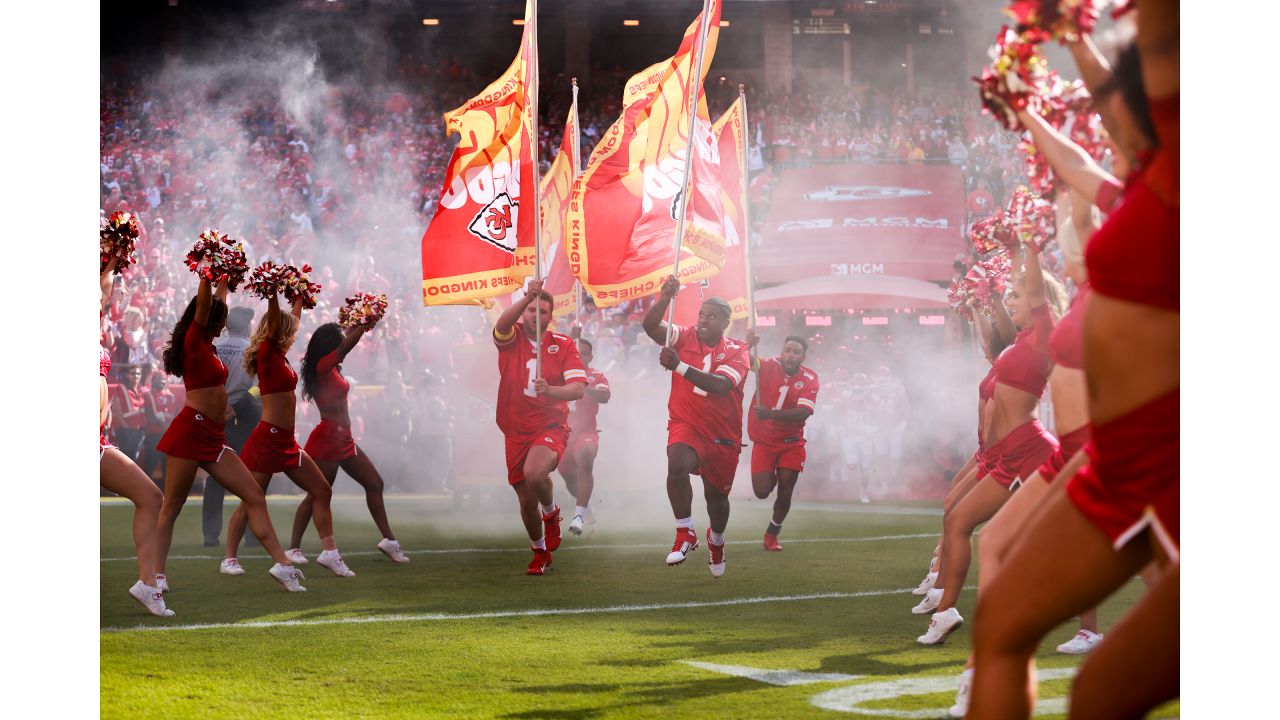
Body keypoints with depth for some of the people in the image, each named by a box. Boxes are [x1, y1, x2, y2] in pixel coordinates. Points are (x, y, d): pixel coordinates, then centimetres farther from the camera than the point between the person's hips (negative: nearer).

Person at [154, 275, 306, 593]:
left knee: (254, 496, 1)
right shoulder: (193, 341, -6)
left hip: (213, 438, 9)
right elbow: (203, 304, -21)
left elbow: (217, 301, 30)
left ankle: (282, 564, -2)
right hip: (191, 431, -9)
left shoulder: (206, 345, 16)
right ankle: (156, 574, 2)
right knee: (172, 505, -2)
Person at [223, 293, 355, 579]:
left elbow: (292, 319, 27)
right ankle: (229, 559, 2)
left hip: (286, 442, 9)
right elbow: (275, 319, -23)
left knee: (322, 491, 6)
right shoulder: (267, 353, -9)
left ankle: (329, 552, 7)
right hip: (268, 439, -9)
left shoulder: (279, 356, 13)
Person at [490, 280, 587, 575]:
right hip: (516, 431, 2)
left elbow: (579, 389, -9)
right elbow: (502, 324, -24)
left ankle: (551, 512, 2)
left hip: (551, 426, -2)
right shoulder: (512, 339, 1)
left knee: (534, 474, -32)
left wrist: (550, 391, -29)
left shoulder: (564, 345, 0)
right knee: (526, 501, 8)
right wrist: (528, 297, -39)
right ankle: (540, 553, 34)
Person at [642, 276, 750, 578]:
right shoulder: (685, 337, -2)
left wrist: (679, 366, -37)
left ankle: (716, 541, 49)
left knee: (716, 495, 16)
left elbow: (721, 385, -26)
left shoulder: (737, 352, -6)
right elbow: (651, 326, -19)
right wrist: (664, 297, -37)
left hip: (724, 434, 1)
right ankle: (685, 534, -22)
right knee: (677, 465, -34)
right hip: (686, 425, -1)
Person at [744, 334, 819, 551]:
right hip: (763, 442, 0)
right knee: (762, 491, -5)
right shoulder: (769, 366, -9)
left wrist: (770, 413, -36)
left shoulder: (810, 379, -11)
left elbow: (803, 413, -23)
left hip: (791, 443, 0)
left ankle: (772, 534, 23)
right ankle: (772, 476, 34)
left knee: (785, 493, 0)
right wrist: (747, 345, -49)